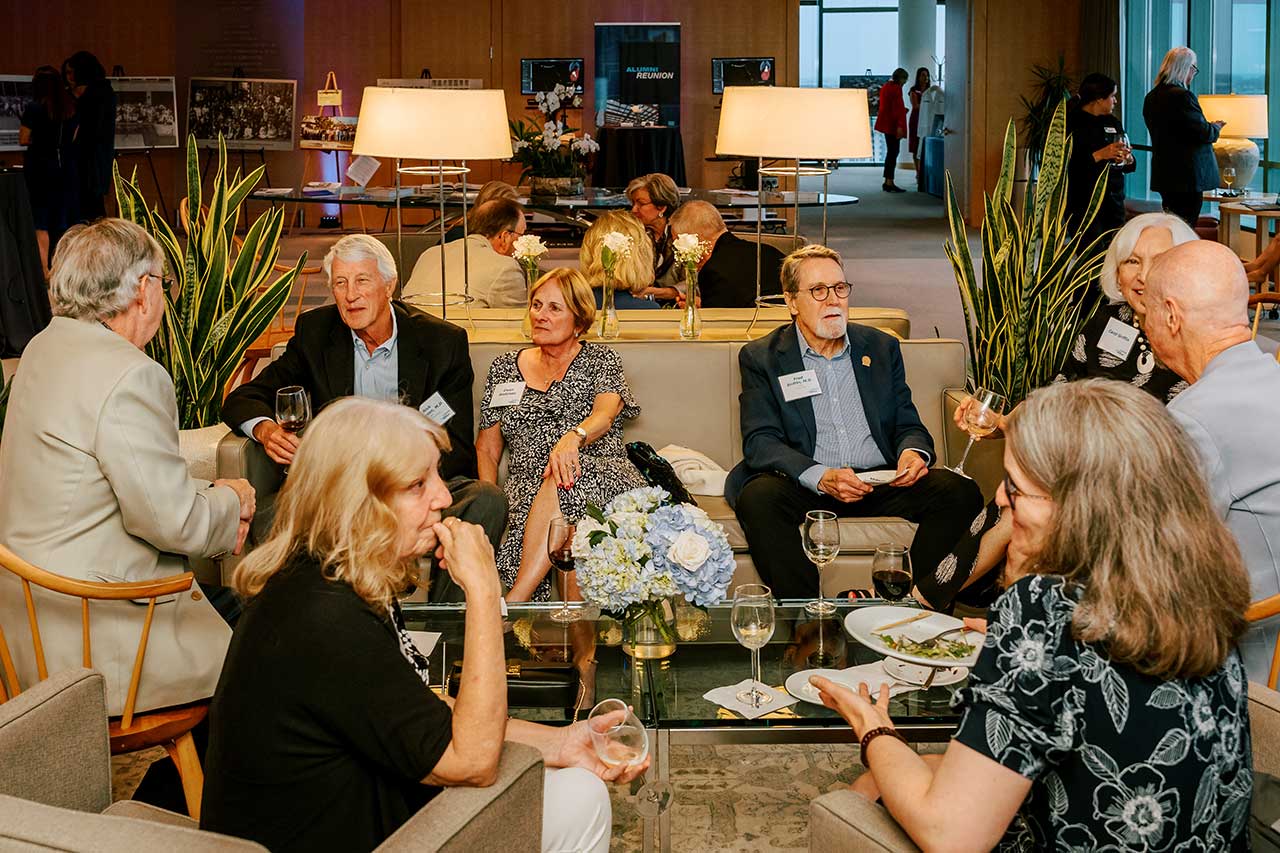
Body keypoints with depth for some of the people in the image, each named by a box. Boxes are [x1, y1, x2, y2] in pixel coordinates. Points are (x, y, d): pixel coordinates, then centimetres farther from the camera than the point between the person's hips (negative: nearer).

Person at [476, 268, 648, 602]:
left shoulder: (600, 360, 12)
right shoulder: (504, 368, 20)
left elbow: (604, 414, -10)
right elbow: (486, 450, 18)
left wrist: (573, 437, -35)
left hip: (601, 481, -2)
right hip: (529, 493, 2)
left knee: (564, 480, -39)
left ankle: (514, 599, -42)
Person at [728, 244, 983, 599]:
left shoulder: (881, 347, 17)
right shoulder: (761, 358, 6)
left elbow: (908, 424, 18)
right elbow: (760, 441, -5)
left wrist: (913, 451, -9)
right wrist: (821, 477, -23)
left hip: (881, 483, 3)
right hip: (805, 486, -3)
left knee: (961, 492, -21)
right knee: (758, 498, -35)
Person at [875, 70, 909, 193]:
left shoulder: (885, 87, 14)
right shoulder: (896, 88, -14)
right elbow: (899, 108, -18)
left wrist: (903, 110, 23)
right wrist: (900, 126, -21)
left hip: (885, 123, 9)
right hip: (893, 124, -9)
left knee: (891, 152, 15)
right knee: (893, 152, -6)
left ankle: (887, 182, 18)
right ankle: (889, 183, -8)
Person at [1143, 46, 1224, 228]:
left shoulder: (1152, 97, 9)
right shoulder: (1182, 96, -18)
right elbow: (1203, 133, -17)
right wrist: (1216, 127, 6)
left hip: (1163, 174, 9)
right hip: (1187, 177, -9)